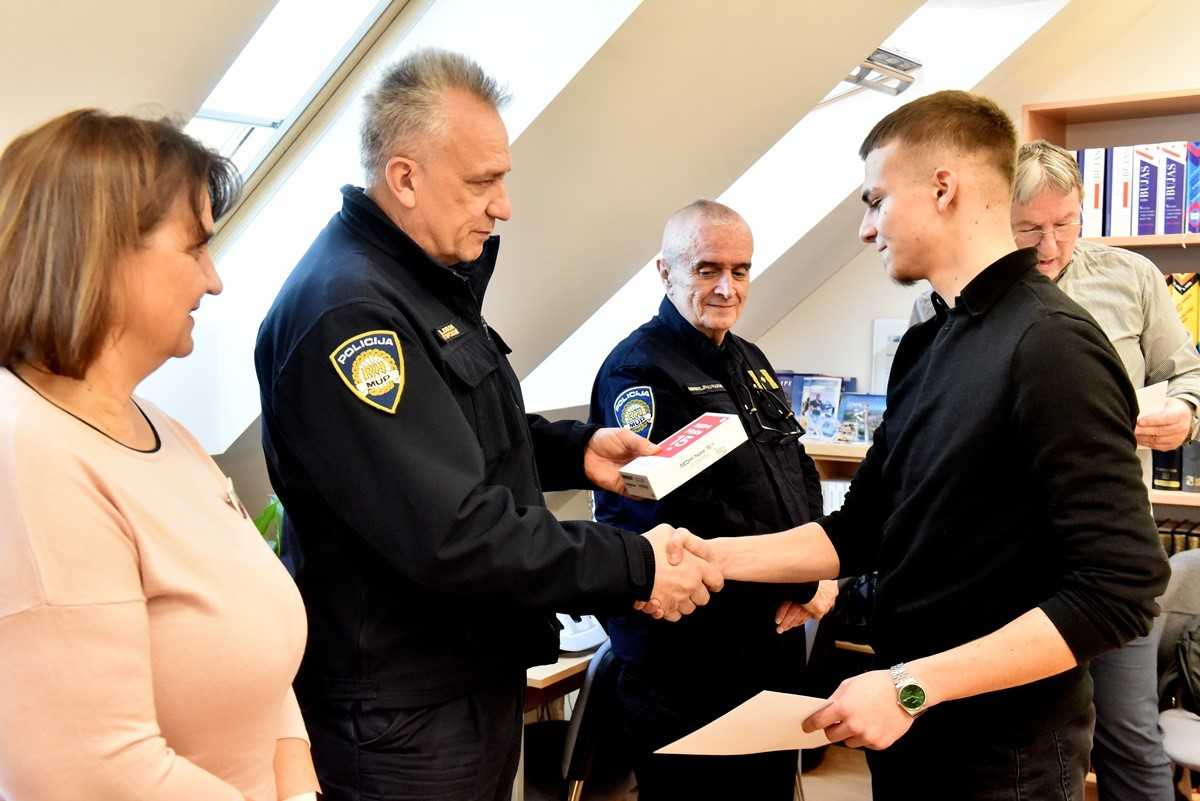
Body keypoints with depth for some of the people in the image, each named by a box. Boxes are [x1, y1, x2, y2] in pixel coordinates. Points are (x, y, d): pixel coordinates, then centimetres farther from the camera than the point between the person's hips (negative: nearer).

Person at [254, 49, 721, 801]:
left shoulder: (430, 275, 9)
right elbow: (452, 533, -30)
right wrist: (633, 568, -23)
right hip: (405, 712, -10)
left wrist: (575, 448, 4)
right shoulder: (346, 309, -25)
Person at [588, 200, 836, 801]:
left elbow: (801, 475, 15)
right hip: (688, 657, -8)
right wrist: (794, 585, -16)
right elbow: (675, 518, -23)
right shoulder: (640, 369, -15)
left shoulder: (751, 363, 13)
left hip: (776, 641, 8)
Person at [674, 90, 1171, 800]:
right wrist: (712, 555, -2)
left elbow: (1119, 590, -23)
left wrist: (913, 685, -24)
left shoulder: (1052, 345, -19)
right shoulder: (926, 346, 7)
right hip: (914, 729, 8)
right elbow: (863, 531, 8)